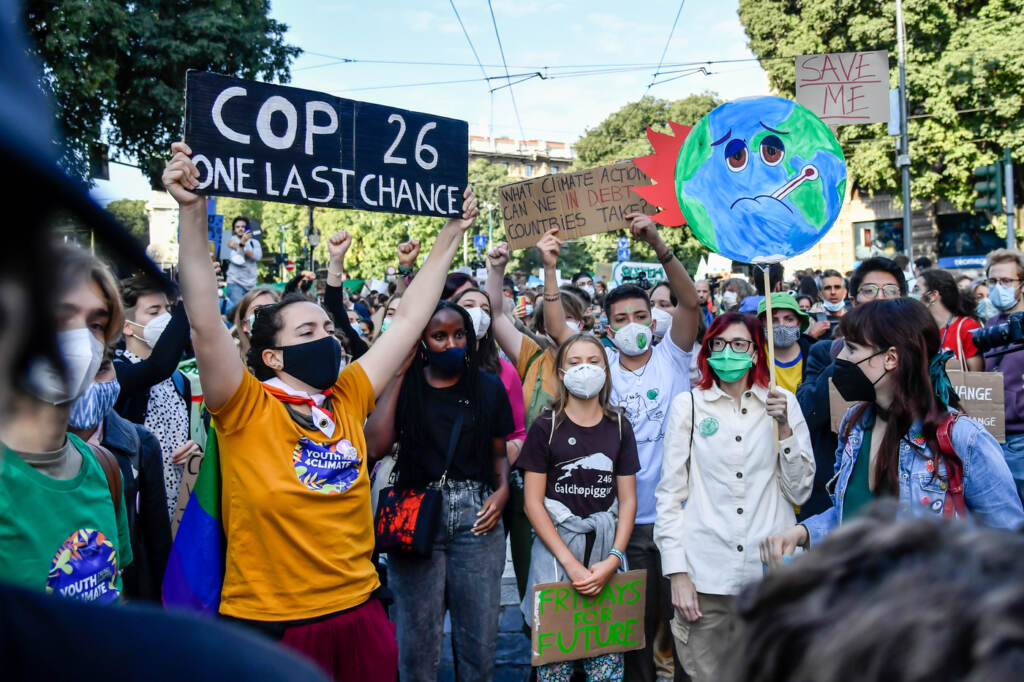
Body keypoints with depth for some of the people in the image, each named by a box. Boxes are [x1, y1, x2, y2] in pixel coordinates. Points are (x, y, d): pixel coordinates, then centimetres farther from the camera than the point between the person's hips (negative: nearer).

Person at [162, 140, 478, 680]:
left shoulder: (346, 400, 3)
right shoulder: (247, 410, -9)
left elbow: (410, 318, 8)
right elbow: (204, 323, -23)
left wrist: (450, 235, 11)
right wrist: (193, 213, -31)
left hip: (358, 611, 5)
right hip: (269, 621, -4)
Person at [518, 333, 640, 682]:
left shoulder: (619, 427, 6)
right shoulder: (546, 427, -1)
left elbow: (627, 499, 5)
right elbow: (533, 502, -5)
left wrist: (613, 559, -8)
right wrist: (571, 563, -11)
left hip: (607, 550, 2)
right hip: (556, 550, -2)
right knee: (554, 653, 2)